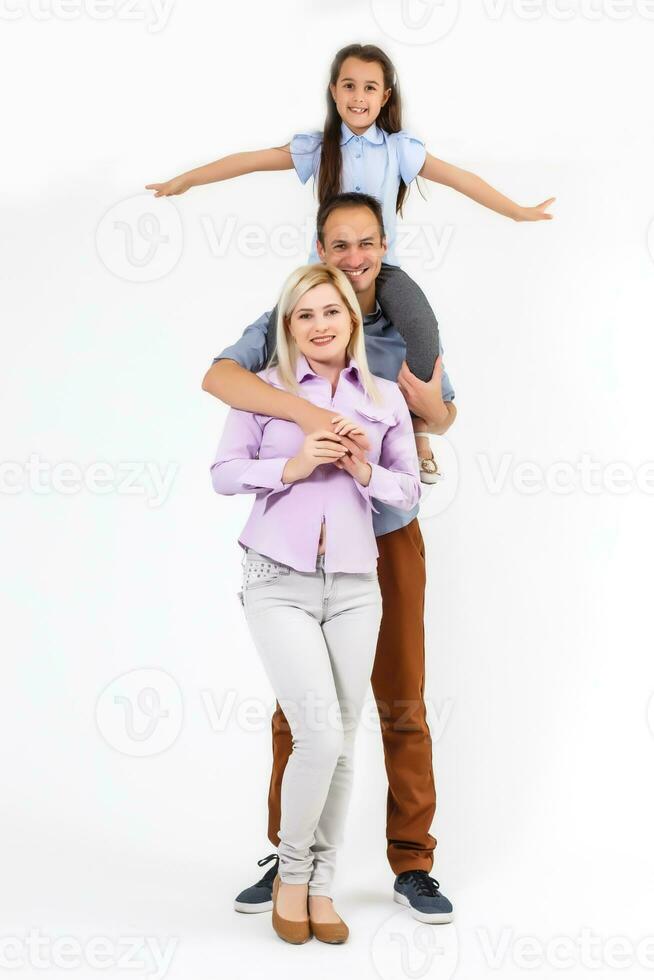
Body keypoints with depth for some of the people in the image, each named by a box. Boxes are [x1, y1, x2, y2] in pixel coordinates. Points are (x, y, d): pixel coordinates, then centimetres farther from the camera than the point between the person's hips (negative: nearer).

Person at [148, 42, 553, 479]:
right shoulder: (318, 147, 3)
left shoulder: (399, 148, 1)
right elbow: (251, 160, 4)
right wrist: (184, 180, 6)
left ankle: (419, 426, -10)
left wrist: (518, 211, -1)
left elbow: (459, 178, 0)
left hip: (382, 265, -1)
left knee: (422, 327, -28)